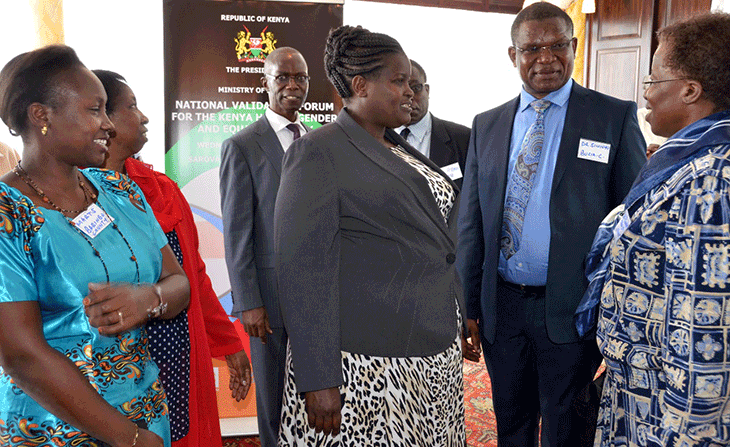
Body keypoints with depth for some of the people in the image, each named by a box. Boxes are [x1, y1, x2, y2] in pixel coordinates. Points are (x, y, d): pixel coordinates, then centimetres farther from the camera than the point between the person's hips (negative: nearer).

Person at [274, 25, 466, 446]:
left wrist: (458, 327, 19)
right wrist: (317, 379, -19)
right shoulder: (318, 152, -10)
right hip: (366, 367, -7)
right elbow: (303, 270, -16)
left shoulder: (402, 150, 13)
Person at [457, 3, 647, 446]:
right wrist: (470, 304, 5)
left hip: (571, 309, -3)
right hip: (501, 305, 4)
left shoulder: (615, 118, -4)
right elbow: (471, 221, 7)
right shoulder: (487, 125, 6)